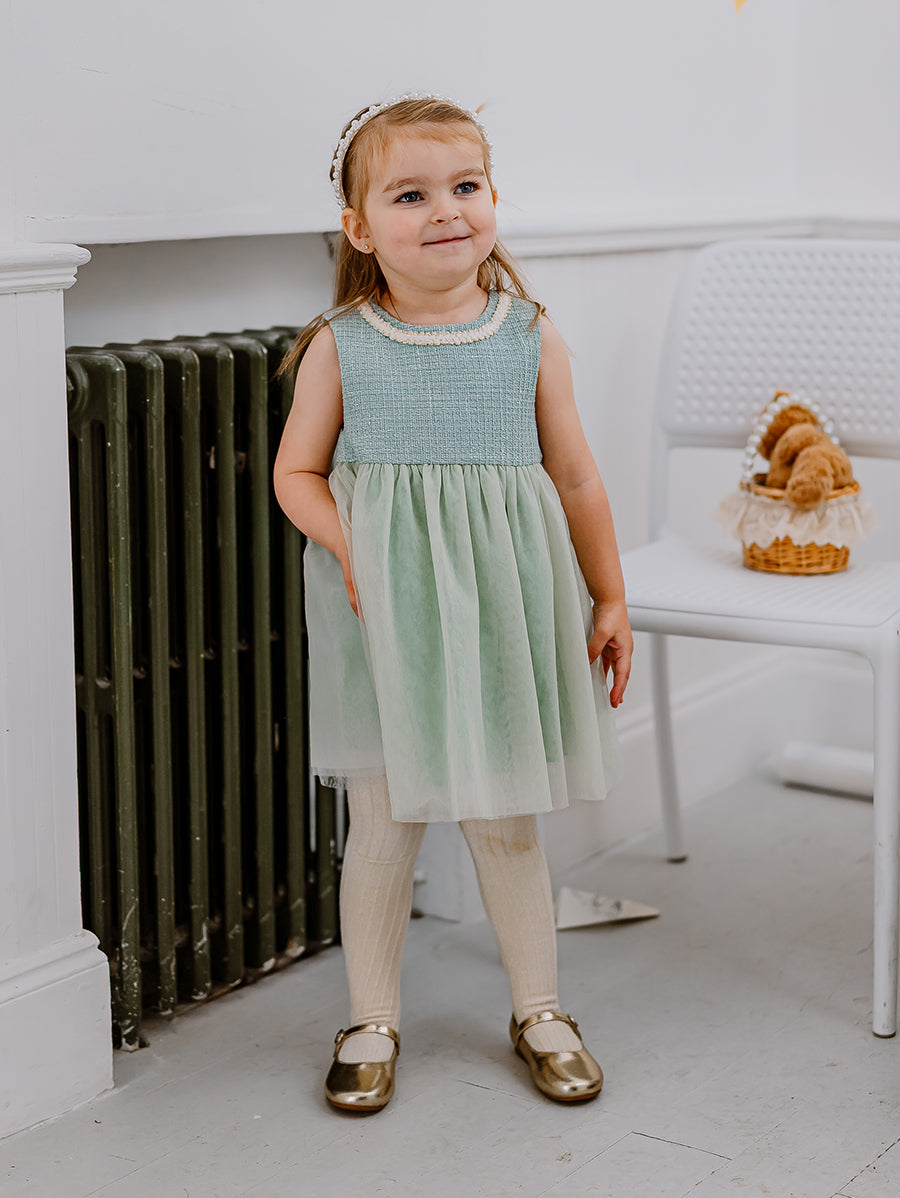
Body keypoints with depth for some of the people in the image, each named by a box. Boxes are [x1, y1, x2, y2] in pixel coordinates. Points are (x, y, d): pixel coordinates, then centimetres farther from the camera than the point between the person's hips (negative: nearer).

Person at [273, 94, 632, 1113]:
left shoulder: (530, 339, 0)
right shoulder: (339, 347, -4)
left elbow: (575, 477, 7)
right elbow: (297, 472, 3)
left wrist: (609, 598, 8)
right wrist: (349, 548, -15)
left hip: (502, 611, 1)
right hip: (383, 617, -1)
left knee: (506, 821, 11)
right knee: (384, 824, 6)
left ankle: (537, 1008, 28)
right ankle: (371, 1020, 23)